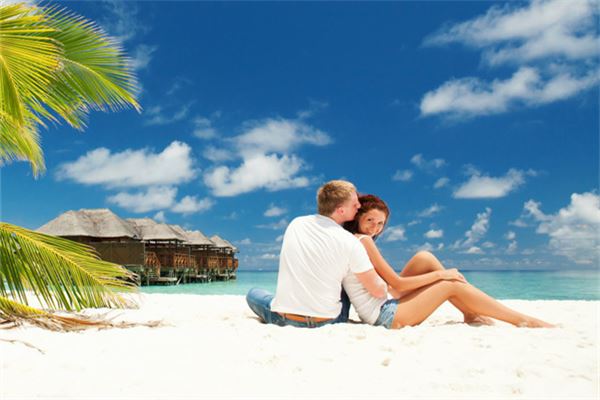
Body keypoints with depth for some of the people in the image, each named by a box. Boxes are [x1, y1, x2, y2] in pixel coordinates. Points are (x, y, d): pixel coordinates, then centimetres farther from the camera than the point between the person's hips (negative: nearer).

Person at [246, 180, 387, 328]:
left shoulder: (295, 223, 1)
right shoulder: (350, 243, -13)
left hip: (283, 319, 2)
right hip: (326, 321, -1)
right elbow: (378, 291, -8)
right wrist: (385, 289, 14)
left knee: (253, 293, 30)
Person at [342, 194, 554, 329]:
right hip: (386, 316, -9)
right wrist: (439, 274, -7)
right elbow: (397, 283, -15)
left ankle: (471, 314, 6)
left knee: (425, 258, 5)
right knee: (452, 285, -9)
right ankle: (524, 321, 0)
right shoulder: (364, 240, -16)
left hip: (385, 306, 9)